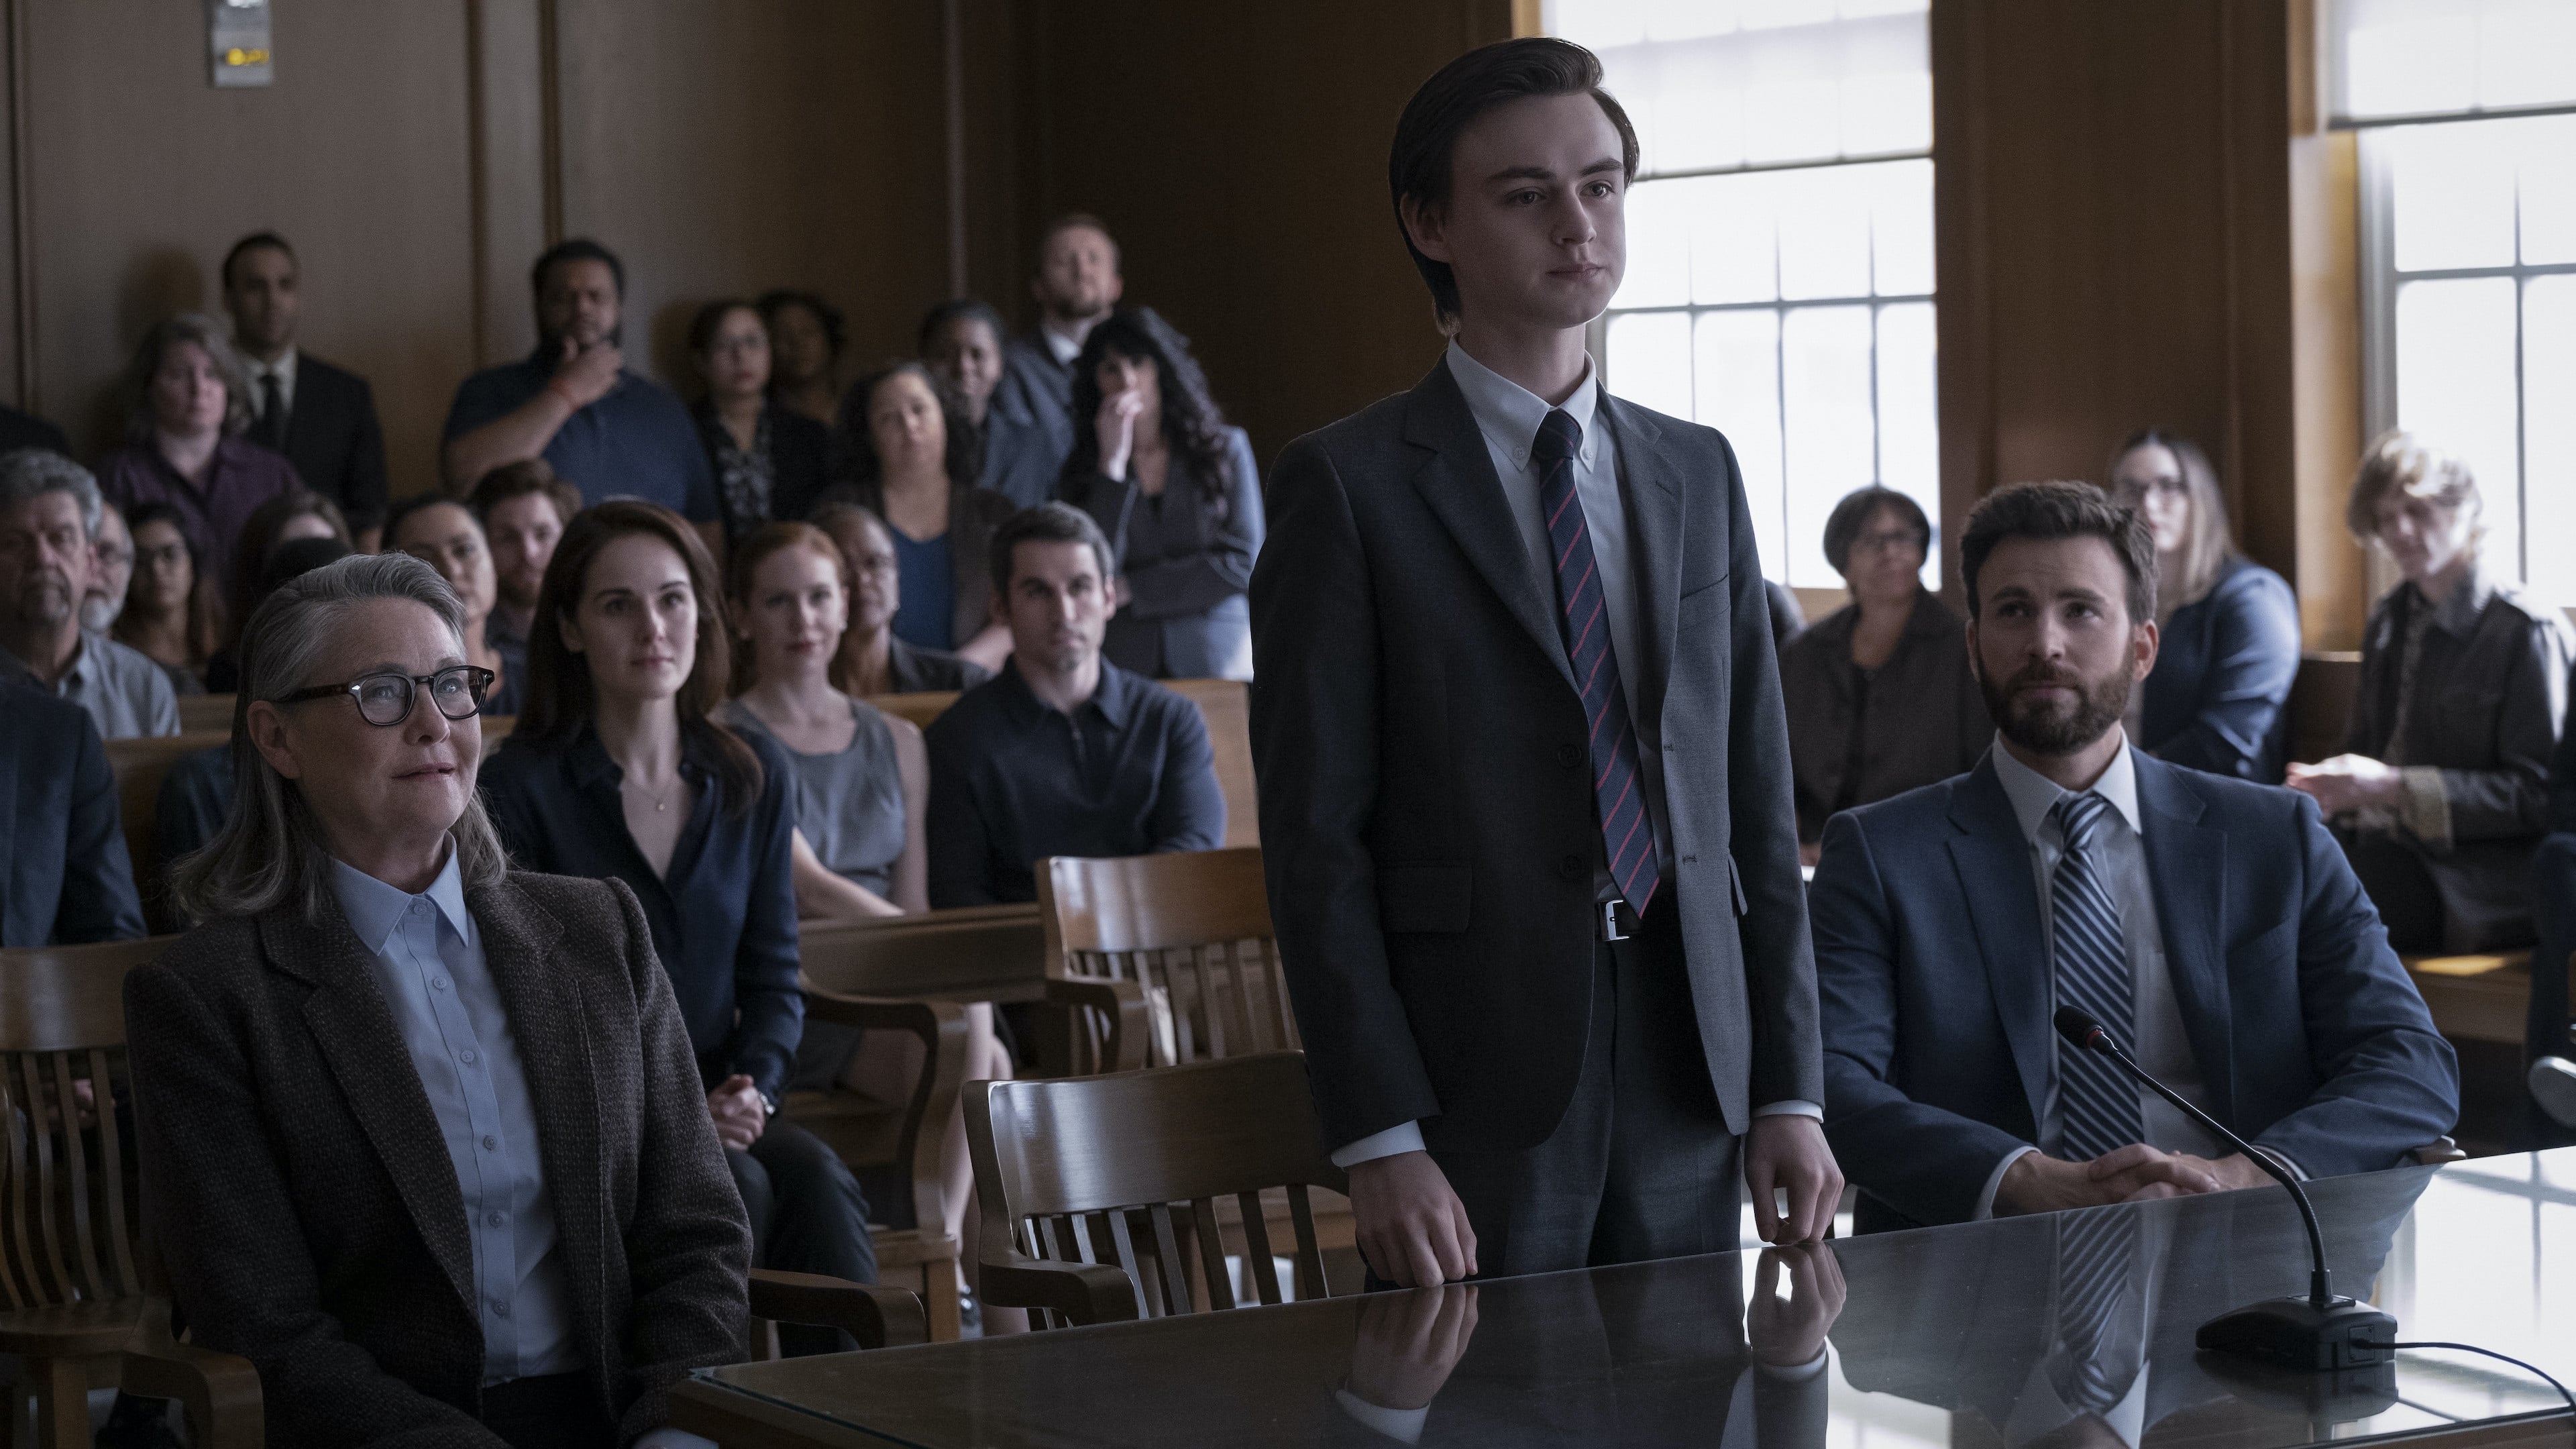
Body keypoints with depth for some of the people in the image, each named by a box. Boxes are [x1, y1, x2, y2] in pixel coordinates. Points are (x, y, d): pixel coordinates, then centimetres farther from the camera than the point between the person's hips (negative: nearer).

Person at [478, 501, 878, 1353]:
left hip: (717, 1111, 4)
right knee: (734, 1184, -32)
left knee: (814, 1173, -28)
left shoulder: (757, 780, 11)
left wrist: (752, 1089, -9)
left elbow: (773, 977, 12)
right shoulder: (521, 789, -3)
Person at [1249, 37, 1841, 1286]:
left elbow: (1754, 799, 13)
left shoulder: (1699, 475, 13)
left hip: (1688, 1094, 5)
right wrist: (1379, 1142, -14)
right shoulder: (1348, 484, -3)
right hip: (1472, 1111, -4)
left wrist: (1789, 1091, 6)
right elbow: (1315, 835, -8)